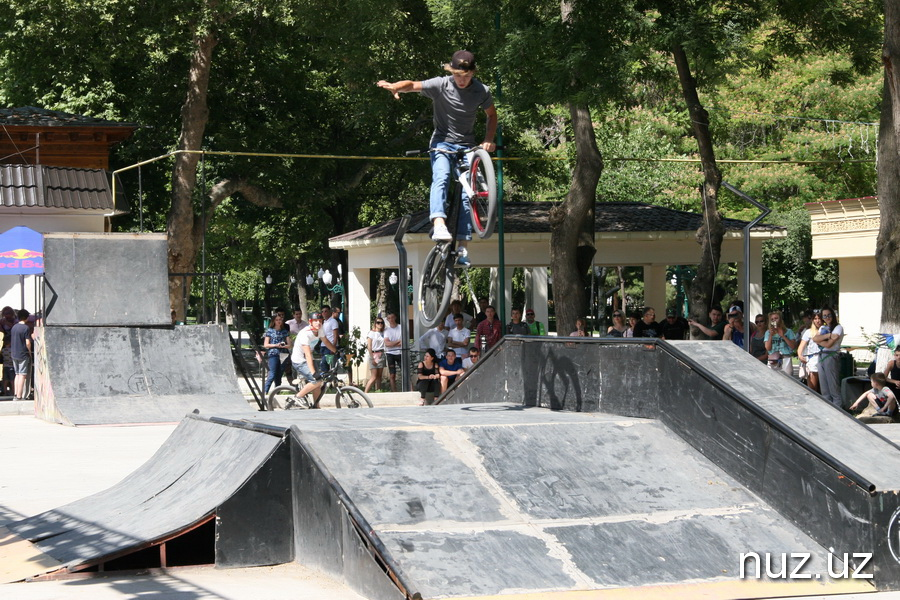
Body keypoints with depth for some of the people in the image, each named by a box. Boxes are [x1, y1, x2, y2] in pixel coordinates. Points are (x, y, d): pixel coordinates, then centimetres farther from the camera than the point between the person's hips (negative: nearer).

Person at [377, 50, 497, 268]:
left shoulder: (481, 91, -6)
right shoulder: (440, 85, -12)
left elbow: (492, 115, 10)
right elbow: (413, 85, -23)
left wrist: (489, 140, -5)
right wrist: (394, 86, -45)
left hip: (466, 146, 2)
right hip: (442, 142, -2)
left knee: (466, 195, -4)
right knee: (441, 178, -30)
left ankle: (462, 247, -1)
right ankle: (439, 225, -45)